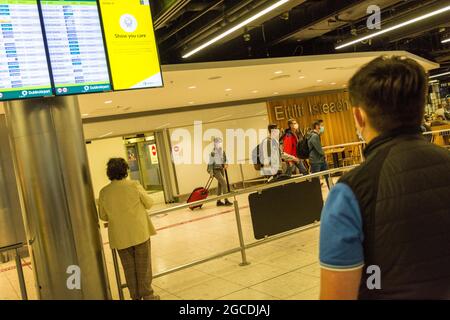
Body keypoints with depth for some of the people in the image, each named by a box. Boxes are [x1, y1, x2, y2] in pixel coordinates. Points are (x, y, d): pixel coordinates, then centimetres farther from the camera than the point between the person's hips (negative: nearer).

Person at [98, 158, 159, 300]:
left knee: (129, 268, 14)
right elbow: (149, 203, -2)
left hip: (120, 237, 2)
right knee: (143, 266, 10)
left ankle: (136, 296, 23)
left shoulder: (104, 192, -5)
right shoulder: (134, 185, -12)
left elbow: (103, 216, 4)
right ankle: (147, 295, 17)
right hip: (140, 233, -2)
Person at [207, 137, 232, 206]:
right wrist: (211, 172, -16)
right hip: (216, 170, -8)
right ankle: (226, 200, -13)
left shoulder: (222, 151, 8)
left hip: (221, 169, 8)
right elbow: (211, 163, -15)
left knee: (220, 185, 10)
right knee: (224, 183, -15)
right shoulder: (213, 153, -16)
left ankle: (218, 201, 18)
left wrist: (225, 165, 3)